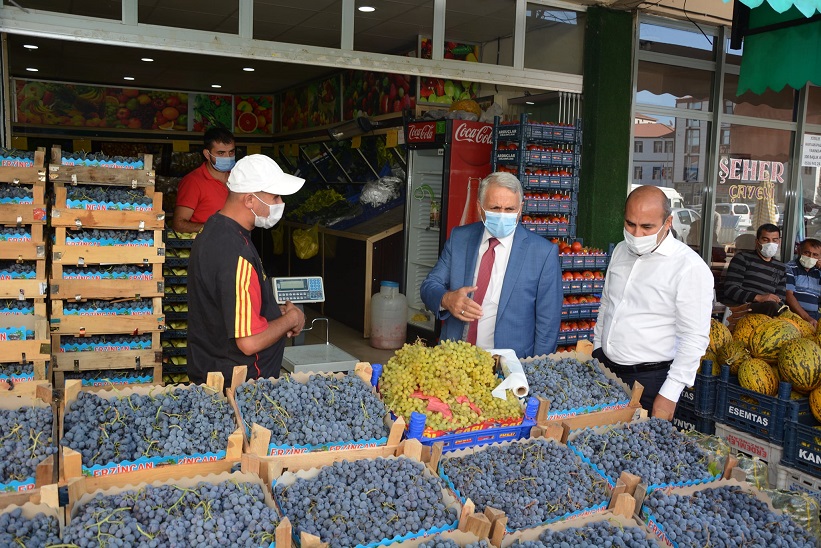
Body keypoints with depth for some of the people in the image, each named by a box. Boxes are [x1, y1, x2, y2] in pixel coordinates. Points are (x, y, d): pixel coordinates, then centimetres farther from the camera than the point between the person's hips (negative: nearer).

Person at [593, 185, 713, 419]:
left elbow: (694, 338, -16)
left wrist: (670, 394, -17)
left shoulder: (690, 267, -15)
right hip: (605, 368, 6)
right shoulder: (621, 251, 7)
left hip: (649, 380, -6)